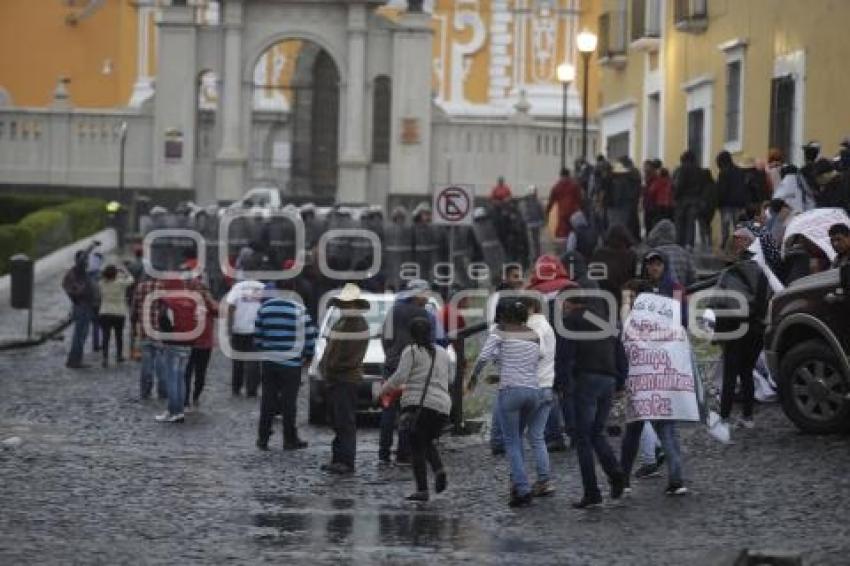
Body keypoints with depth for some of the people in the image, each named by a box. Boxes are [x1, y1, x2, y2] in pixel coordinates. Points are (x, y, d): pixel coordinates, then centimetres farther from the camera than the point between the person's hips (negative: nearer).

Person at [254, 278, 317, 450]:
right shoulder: (299, 309, -7)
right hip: (292, 362, -3)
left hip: (269, 361, 3)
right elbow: (310, 334, -3)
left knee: (268, 399, 8)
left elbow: (257, 333, 8)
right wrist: (308, 355, 11)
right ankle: (290, 439, 5)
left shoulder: (265, 307, 4)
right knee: (289, 401, 1)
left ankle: (263, 437, 9)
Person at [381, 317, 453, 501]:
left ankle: (422, 490, -8)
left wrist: (386, 388, 5)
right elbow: (448, 379, 26)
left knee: (417, 448, 1)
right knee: (427, 443, 22)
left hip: (418, 404, -5)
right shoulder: (442, 352, 17)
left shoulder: (411, 351, -2)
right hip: (442, 406, 5)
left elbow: (400, 376, -12)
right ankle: (439, 470, -5)